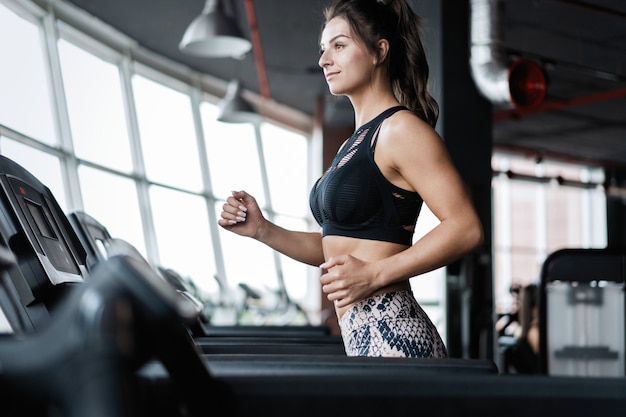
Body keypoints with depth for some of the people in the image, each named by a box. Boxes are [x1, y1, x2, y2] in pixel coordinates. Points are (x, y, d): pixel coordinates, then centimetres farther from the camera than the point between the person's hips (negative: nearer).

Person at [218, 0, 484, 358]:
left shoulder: (400, 129, -8)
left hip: (390, 334, -9)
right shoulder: (358, 143, 20)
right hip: (362, 336, 9)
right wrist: (262, 230, 8)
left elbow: (466, 229, -16)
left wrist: (375, 274, -20)